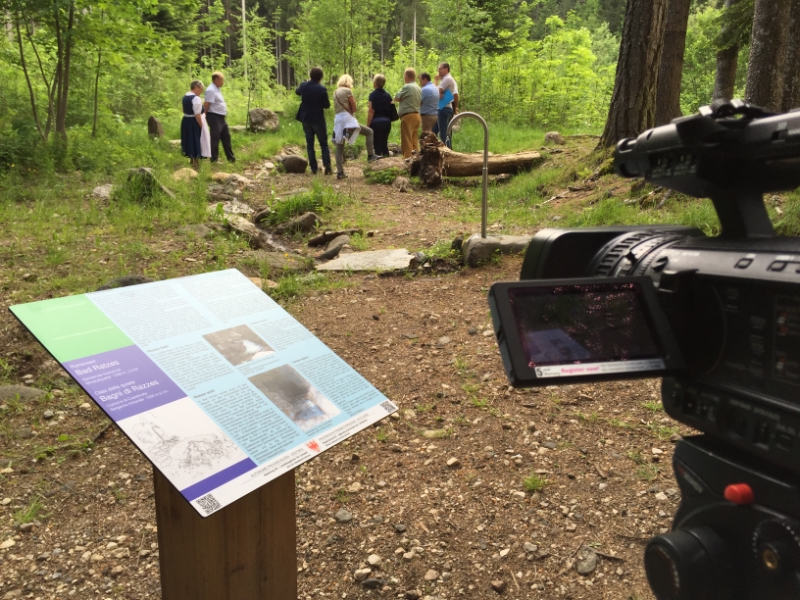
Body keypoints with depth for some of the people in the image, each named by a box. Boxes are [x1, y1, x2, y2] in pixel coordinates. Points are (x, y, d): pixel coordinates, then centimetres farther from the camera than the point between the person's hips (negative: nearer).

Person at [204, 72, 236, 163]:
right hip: (214, 117, -10)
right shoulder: (211, 90, -17)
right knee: (215, 138, -3)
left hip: (221, 117, 10)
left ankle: (230, 157, 24)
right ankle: (214, 159, 6)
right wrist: (205, 117, -16)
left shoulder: (216, 89, 15)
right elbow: (206, 105, -19)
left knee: (226, 137, 15)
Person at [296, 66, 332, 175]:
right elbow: (327, 105, -10)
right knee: (324, 144, 6)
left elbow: (297, 92, 21)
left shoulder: (304, 85, -3)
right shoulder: (322, 89, -16)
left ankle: (313, 168, 7)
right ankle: (327, 168, -2)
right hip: (318, 120, -4)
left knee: (309, 144, 10)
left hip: (306, 119, 4)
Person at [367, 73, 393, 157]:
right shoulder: (387, 95, 9)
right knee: (384, 145, 12)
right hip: (387, 122, 6)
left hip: (376, 122, -6)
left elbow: (371, 111, -10)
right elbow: (391, 110, 12)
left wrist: (367, 126, -7)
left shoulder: (373, 94, -7)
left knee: (377, 145, -3)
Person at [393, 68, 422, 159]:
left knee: (406, 140, -8)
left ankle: (407, 159, -11)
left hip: (408, 116, -9)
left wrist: (400, 99, 13)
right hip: (417, 115, 9)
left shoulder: (407, 87, -11)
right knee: (415, 140, 10)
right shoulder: (418, 88, 16)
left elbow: (396, 98, -7)